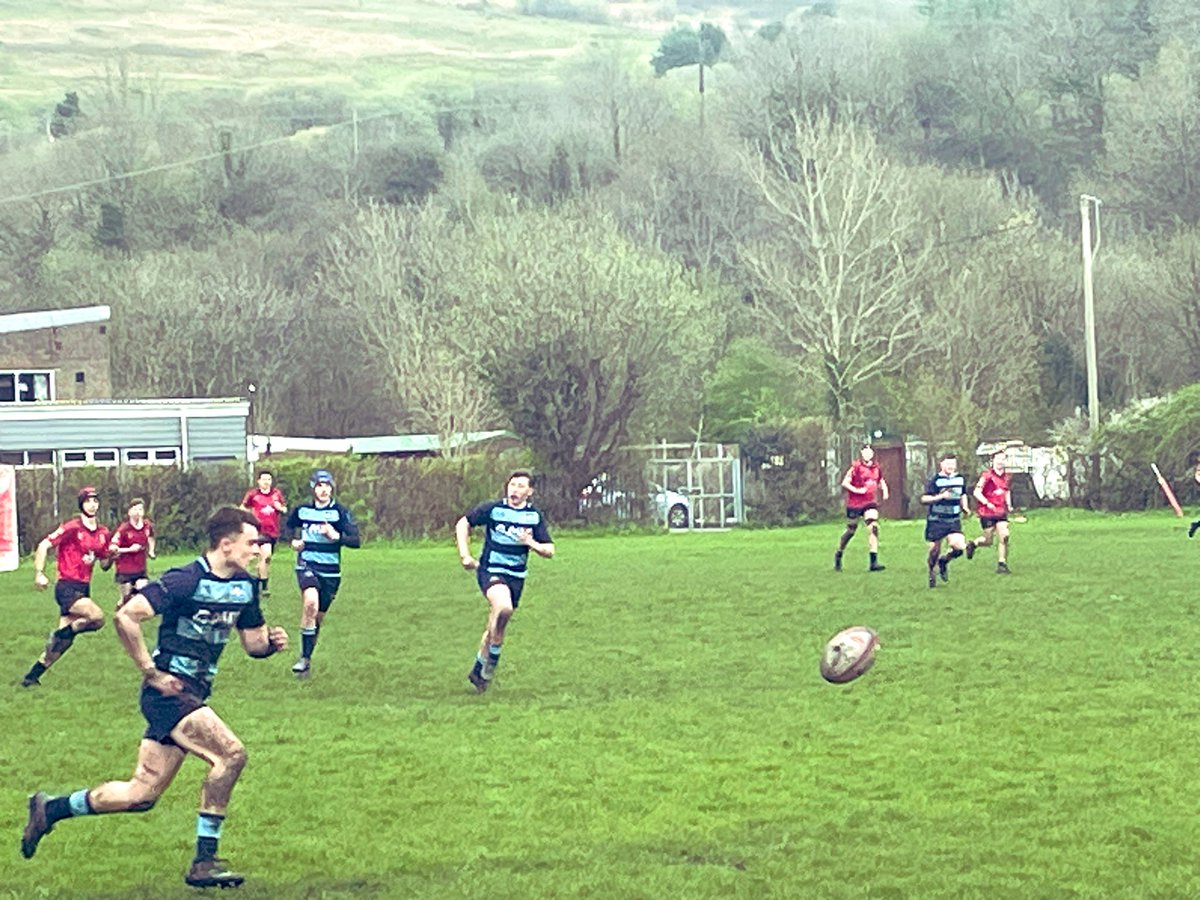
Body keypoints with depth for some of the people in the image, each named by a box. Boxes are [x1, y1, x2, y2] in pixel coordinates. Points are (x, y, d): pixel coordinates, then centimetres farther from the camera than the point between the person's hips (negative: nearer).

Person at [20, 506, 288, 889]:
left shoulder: (245, 585, 9)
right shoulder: (186, 580, -17)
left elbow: (253, 642, 18)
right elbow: (125, 617, -21)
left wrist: (271, 641, -6)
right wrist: (151, 673, -18)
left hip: (194, 696, 8)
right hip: (170, 691, -8)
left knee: (141, 794, 7)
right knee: (230, 754, -24)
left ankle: (51, 809, 25)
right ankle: (204, 861, -15)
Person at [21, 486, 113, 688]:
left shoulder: (103, 533, 10)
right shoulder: (72, 528, -10)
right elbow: (44, 546, -10)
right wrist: (39, 573, -18)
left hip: (83, 588, 7)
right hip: (67, 587, -7)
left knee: (65, 641, 5)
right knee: (97, 618, -26)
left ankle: (32, 677, 14)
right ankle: (63, 632, -4)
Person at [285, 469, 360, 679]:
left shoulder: (340, 512, -6)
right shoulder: (302, 510, 1)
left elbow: (356, 541, -13)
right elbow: (291, 526, 24)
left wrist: (336, 536, -29)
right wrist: (294, 540, 4)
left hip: (331, 570, 1)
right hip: (307, 564, -1)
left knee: (318, 617, 9)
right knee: (310, 602, -28)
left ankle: (307, 657, 30)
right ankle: (305, 658, -24)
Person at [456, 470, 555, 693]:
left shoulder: (535, 516, 2)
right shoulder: (493, 509, -5)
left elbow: (549, 551, 3)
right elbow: (463, 524, 7)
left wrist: (531, 543, -18)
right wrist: (465, 555, -2)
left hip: (516, 576, 4)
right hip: (490, 571, -4)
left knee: (497, 628, 11)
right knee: (503, 608, -33)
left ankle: (479, 671, 31)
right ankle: (491, 660, -14)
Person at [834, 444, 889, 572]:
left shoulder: (876, 467, 7)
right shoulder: (856, 466, -10)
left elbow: (881, 481, 25)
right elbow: (844, 484, -12)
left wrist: (884, 490, 6)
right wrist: (857, 490, -24)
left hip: (870, 503, 4)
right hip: (854, 503, -4)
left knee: (873, 527, -14)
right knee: (851, 530, 5)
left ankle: (873, 562, -16)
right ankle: (838, 555, 31)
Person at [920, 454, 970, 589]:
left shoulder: (960, 479, 7)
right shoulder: (935, 480, -9)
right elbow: (924, 499, -12)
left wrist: (964, 508, 9)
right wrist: (941, 497, -24)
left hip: (954, 520, 4)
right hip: (936, 520, -4)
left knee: (959, 546, -14)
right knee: (935, 549, 1)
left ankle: (944, 561, 17)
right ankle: (931, 572, 27)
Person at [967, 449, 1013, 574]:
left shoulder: (1007, 477, 8)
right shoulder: (987, 476, -12)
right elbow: (977, 492, -14)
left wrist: (1009, 505, 11)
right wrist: (987, 503, -26)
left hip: (1001, 512, 5)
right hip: (987, 512, -5)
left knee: (1004, 536, -10)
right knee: (988, 541, 0)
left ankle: (1002, 564, -1)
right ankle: (973, 544, 33)